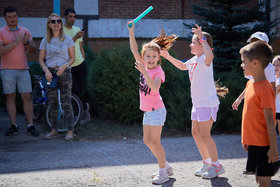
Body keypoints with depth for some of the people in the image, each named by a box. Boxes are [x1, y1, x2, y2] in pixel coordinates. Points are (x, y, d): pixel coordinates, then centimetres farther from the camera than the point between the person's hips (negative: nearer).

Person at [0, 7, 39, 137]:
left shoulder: (25, 31, 11)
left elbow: (33, 50, 8)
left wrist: (27, 43, -12)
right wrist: (15, 42, -17)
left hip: (23, 69, 2)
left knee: (27, 97, -2)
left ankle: (30, 126, 0)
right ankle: (13, 126, 7)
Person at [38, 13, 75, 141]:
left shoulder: (67, 39, 5)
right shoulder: (45, 41, 8)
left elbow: (72, 58, 5)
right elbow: (41, 59, 8)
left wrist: (64, 66, -14)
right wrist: (46, 70, -9)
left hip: (64, 72, -2)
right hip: (50, 73, 2)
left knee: (66, 102, -6)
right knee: (52, 103, 6)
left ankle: (70, 131, -2)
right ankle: (54, 130, 13)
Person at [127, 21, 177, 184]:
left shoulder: (158, 71, -15)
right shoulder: (145, 66, 4)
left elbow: (155, 88, -33)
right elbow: (134, 50, 2)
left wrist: (144, 72, -39)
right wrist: (131, 31, -5)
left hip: (157, 110, -8)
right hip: (148, 110, 8)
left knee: (155, 141, -6)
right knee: (147, 140, 12)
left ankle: (163, 173, 4)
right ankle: (166, 166, 24)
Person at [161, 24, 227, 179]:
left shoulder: (205, 59, -16)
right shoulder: (194, 60, 12)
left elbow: (210, 55, -43)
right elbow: (182, 66, 34)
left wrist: (202, 38, -36)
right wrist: (168, 57, 27)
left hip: (208, 103, -10)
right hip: (197, 103, 10)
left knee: (204, 134, -9)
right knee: (196, 133, 13)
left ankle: (216, 166, 4)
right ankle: (207, 163, 25)